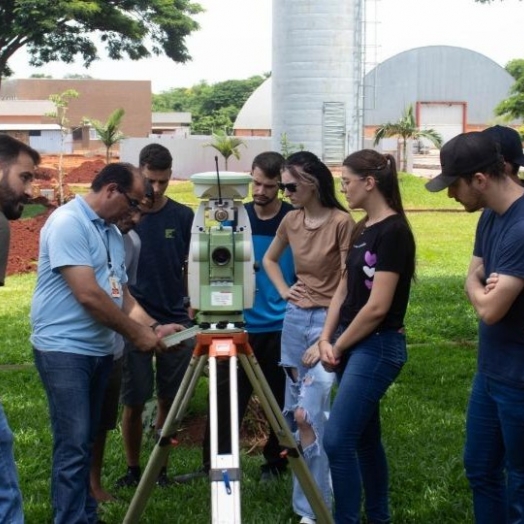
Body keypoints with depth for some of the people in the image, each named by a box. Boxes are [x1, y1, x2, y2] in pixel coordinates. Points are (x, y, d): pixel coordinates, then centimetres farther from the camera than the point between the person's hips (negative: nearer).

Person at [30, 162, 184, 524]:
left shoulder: (112, 232, 13)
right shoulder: (68, 222, -15)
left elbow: (121, 293, 16)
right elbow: (88, 295, -22)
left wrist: (153, 327, 0)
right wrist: (137, 334, -14)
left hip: (99, 350, 9)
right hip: (64, 349, -9)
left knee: (86, 442, 13)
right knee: (73, 446, -9)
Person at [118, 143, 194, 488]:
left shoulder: (183, 216, 2)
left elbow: (190, 267, 9)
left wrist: (194, 308, 1)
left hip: (175, 321, 2)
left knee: (169, 400, 5)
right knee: (134, 401, 1)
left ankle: (160, 467, 20)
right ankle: (133, 469, 18)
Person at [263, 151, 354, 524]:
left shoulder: (341, 222, -14)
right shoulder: (291, 220, 5)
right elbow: (269, 259, 24)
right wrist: (283, 291, 8)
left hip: (328, 321, -7)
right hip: (295, 319, 7)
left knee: (309, 414, -13)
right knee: (294, 413, 11)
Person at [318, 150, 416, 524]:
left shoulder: (394, 231, -17)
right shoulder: (363, 229, 10)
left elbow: (377, 307, -19)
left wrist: (338, 347, -9)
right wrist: (326, 339, -1)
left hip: (378, 346, -9)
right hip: (353, 344, 9)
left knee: (338, 440, -11)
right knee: (365, 437, 16)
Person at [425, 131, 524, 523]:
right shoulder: (490, 217, 6)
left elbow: (490, 309, -25)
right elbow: (473, 282, 9)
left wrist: (481, 289, -3)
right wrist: (486, 285, -14)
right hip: (490, 371, 9)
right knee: (480, 470, 20)